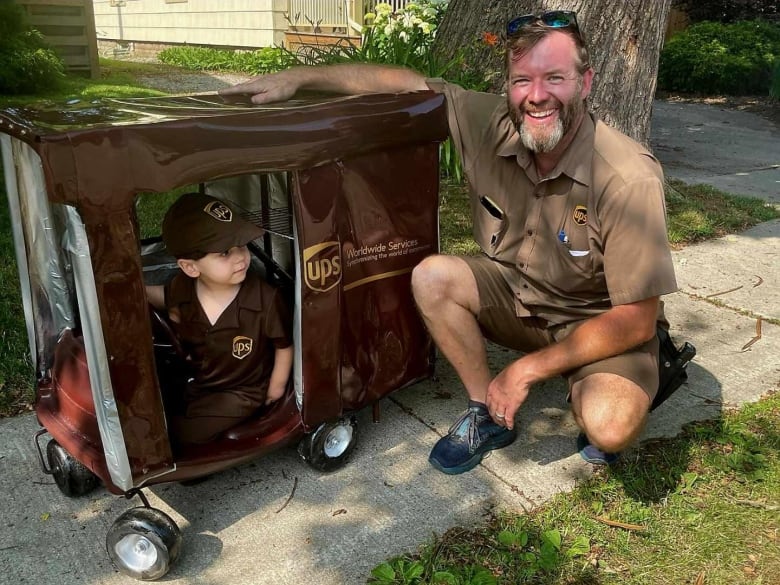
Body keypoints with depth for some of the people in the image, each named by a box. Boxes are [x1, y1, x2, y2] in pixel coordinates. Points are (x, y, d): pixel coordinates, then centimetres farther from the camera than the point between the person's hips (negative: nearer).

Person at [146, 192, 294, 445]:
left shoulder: (265, 299, -32)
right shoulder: (181, 288, -19)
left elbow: (284, 345, -15)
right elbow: (165, 297, 9)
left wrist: (276, 389, -5)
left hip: (243, 390, -5)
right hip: (197, 379, 5)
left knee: (182, 432, -16)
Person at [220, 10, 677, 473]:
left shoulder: (629, 179, -30)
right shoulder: (490, 124, -18)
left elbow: (636, 321, -25)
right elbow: (408, 83, -6)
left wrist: (528, 369, -22)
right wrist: (299, 78, -10)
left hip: (604, 322, -4)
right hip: (518, 295, 5)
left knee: (611, 428, -32)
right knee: (432, 278, -21)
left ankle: (598, 395, 8)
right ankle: (489, 414, -1)